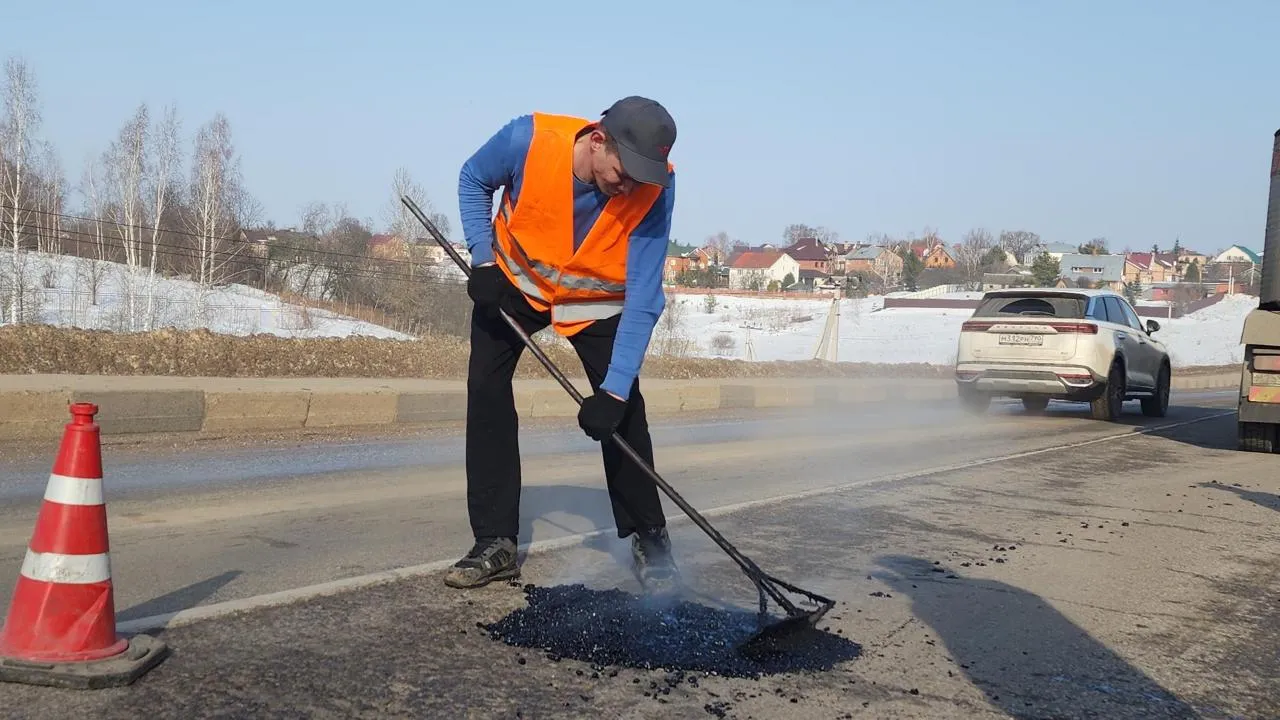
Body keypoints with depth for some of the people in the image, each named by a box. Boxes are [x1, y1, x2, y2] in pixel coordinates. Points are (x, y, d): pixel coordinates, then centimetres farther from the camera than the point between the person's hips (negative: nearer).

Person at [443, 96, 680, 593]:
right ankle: (495, 542, 1)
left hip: (598, 299, -1)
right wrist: (483, 259, -19)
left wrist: (614, 391, -37)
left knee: (623, 411, -10)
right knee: (485, 391, -7)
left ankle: (648, 538, 9)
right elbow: (473, 180, -9)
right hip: (514, 281, 1)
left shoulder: (654, 187, -33)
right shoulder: (529, 140, -33)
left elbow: (642, 301, -31)